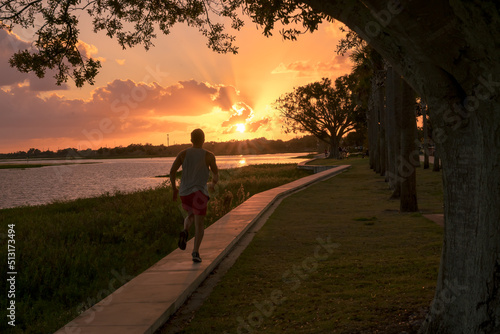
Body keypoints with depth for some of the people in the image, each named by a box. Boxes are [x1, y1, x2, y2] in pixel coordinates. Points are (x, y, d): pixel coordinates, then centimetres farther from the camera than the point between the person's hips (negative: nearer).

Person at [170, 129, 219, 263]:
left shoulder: (183, 154, 4)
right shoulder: (209, 156, -2)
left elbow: (172, 171, -3)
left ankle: (185, 231, -4)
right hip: (199, 193, -3)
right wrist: (213, 183, 26)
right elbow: (216, 175, 2)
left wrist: (174, 188, 10)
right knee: (199, 223, 1)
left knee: (191, 216, 27)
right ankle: (196, 252, -14)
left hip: (184, 193, 3)